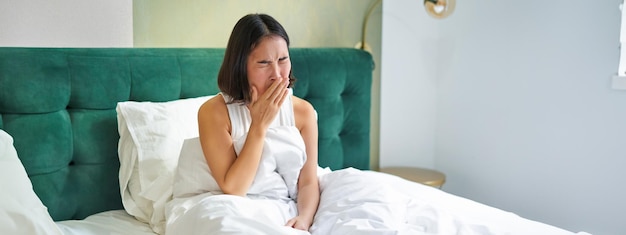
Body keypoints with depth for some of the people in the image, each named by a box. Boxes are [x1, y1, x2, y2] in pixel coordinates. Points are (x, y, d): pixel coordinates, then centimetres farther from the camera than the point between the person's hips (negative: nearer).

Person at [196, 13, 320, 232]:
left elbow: (308, 182, 2)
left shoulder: (303, 111, 3)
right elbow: (233, 189, -13)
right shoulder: (214, 112, -8)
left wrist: (304, 218, -18)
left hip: (290, 217, 1)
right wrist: (259, 125, -16)